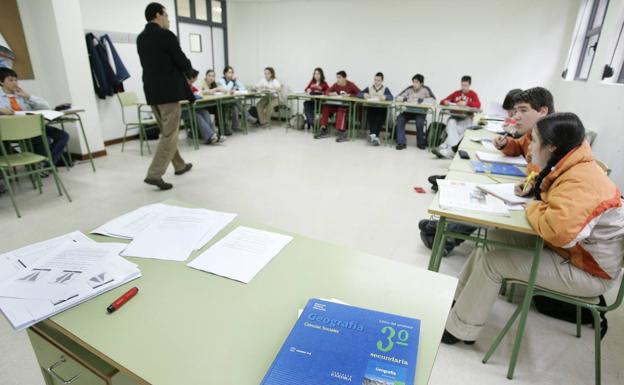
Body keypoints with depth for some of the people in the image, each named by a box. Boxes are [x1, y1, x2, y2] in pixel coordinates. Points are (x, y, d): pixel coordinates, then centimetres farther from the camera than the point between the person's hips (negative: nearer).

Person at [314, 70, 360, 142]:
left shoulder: (350, 85, -12)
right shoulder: (336, 85, 2)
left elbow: (360, 94, -19)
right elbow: (327, 92, 6)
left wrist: (349, 95, -24)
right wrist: (331, 93, -16)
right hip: (338, 104, 6)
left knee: (341, 110, -37)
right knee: (325, 108, -15)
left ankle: (342, 133, -37)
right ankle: (324, 130, -11)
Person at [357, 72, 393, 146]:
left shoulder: (385, 89, 13)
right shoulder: (369, 88, 20)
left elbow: (391, 97, -6)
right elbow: (358, 94, 8)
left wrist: (385, 97, -29)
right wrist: (364, 95, -15)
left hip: (381, 109, -1)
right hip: (371, 108, 1)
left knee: (379, 119, -34)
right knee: (371, 117, -33)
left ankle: (374, 135, -43)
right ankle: (374, 135, -42)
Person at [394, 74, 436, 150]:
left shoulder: (425, 89, -6)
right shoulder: (409, 89, 1)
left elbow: (433, 100, -21)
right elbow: (398, 97, 2)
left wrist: (419, 100, -27)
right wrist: (406, 99, -20)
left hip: (421, 112, -3)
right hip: (409, 111, 3)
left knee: (419, 122, -33)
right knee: (399, 119, -25)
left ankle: (421, 143, -8)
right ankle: (401, 142, -19)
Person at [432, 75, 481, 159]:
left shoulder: (473, 94, 8)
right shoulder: (456, 93, 14)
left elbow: (478, 105, -10)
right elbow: (442, 102, 12)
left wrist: (466, 103, -24)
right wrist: (445, 102, -13)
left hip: (467, 118, -1)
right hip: (455, 116, 2)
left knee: (457, 129, -34)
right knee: (451, 123, -35)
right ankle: (452, 150, -43)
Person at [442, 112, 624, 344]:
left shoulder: (580, 184, -30)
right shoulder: (573, 167, 0)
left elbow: (556, 231, -44)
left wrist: (533, 208, -23)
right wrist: (534, 188, 1)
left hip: (588, 270, -9)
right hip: (574, 249, 9)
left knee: (492, 261, -15)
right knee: (492, 239, 1)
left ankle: (458, 329, 3)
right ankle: (459, 302, 13)